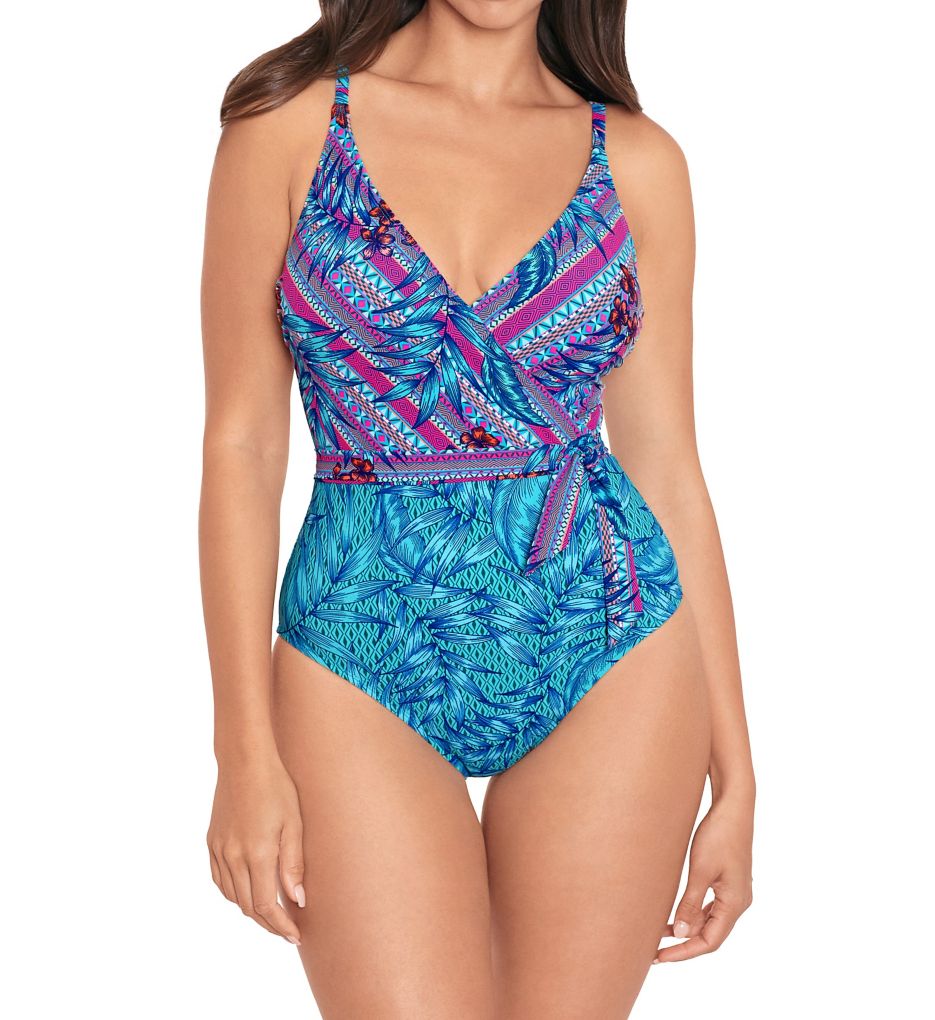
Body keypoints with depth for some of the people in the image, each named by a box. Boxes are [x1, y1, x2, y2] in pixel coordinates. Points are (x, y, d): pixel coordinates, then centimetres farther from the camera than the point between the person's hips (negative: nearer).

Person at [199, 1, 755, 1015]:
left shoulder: (635, 159, 3)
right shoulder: (291, 120, -1)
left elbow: (667, 465, 5)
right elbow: (241, 445, -2)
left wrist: (734, 773, 5)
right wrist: (246, 751, -7)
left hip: (614, 661, 2)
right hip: (363, 663, -1)